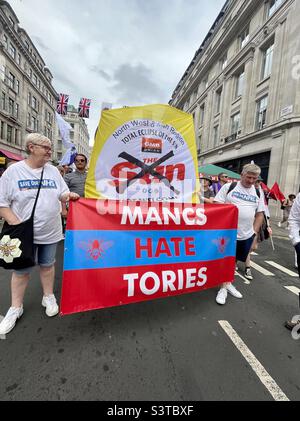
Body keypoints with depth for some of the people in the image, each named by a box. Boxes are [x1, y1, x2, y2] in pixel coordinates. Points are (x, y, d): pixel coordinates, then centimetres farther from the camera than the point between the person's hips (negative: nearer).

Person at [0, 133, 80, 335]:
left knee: (47, 265, 16)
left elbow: (62, 194, 9)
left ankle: (49, 297, 36)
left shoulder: (53, 171, 3)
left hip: (50, 232, 3)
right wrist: (17, 225, -19)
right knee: (21, 270, 12)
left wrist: (69, 196, -15)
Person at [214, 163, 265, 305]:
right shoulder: (229, 187, -4)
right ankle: (224, 287, 22)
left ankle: (228, 283, 36)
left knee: (234, 260, 17)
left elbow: (260, 214, 12)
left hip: (246, 235, 4)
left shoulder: (258, 193, 8)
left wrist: (255, 231, 4)